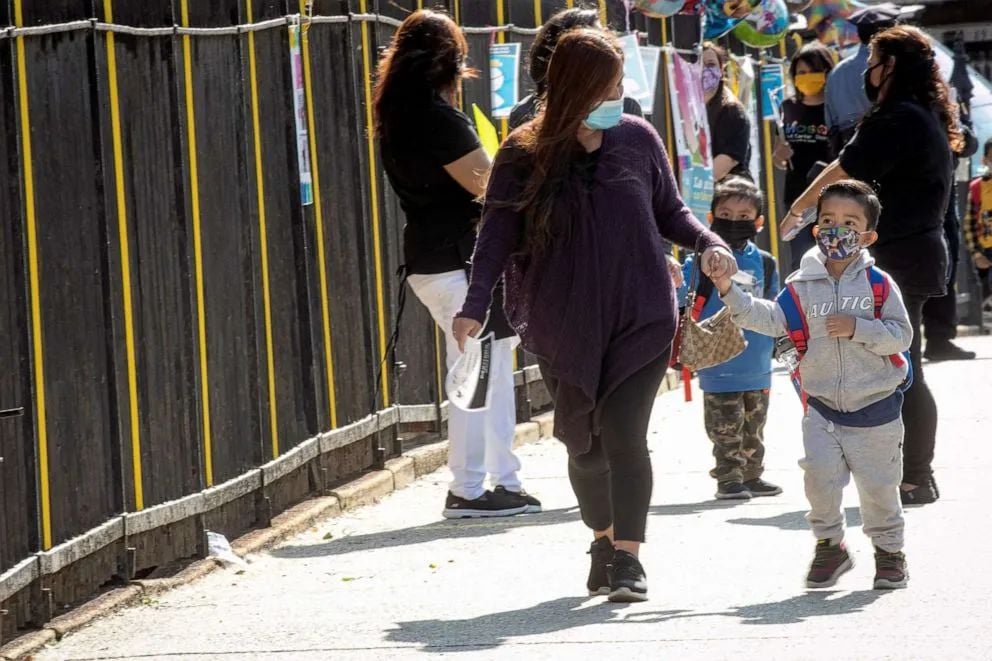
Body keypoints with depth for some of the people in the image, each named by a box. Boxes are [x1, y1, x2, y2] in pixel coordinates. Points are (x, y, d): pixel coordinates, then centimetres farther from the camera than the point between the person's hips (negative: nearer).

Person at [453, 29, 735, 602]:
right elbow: (499, 234, -5)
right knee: (584, 443, 9)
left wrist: (709, 243, -8)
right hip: (565, 326, 1)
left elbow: (670, 211, 11)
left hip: (641, 318, -1)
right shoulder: (525, 156, -4)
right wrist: (476, 306, -17)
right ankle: (604, 539, 32)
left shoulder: (638, 139, 1)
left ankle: (627, 556, -8)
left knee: (623, 433, -13)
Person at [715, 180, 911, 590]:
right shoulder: (802, 286, 1)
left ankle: (889, 549, 24)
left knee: (878, 486, 6)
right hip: (822, 406, 1)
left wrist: (858, 329, -22)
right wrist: (731, 293, -22)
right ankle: (829, 544, 12)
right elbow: (771, 320, -11)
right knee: (820, 476, -8)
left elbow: (901, 336, -9)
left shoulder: (878, 284, -4)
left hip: (874, 405, -1)